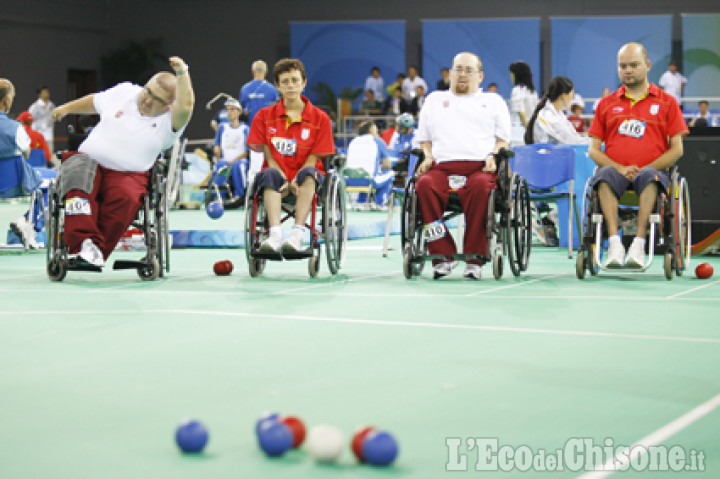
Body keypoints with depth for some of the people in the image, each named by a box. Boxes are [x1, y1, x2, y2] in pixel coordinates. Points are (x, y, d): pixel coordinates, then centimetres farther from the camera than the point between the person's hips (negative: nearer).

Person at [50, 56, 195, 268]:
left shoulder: (168, 122, 0)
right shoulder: (124, 93, 12)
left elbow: (185, 107, -22)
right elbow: (95, 102, 32)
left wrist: (182, 74, -27)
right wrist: (66, 108, 36)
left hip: (128, 175, -2)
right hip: (89, 161, 2)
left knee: (126, 198, -36)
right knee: (77, 176, -33)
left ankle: (97, 252, -30)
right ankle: (84, 243, -44)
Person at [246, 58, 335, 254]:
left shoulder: (320, 118, 3)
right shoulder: (264, 116, 7)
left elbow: (313, 158, -2)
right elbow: (269, 157, 1)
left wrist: (295, 181, -20)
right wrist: (284, 181, -16)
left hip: (303, 177, -1)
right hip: (278, 174, 1)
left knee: (309, 173, -36)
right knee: (270, 175, -35)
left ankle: (297, 234, -47)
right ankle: (275, 235, -51)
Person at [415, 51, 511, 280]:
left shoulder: (493, 101, 27)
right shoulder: (434, 100, 31)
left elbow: (503, 139, 19)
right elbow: (425, 139, 28)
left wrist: (494, 156, -2)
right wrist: (427, 156, 7)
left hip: (480, 166, -1)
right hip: (442, 166, 1)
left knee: (480, 186, -39)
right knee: (424, 185, -35)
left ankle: (474, 258, -35)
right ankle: (442, 255, -32)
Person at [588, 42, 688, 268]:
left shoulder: (666, 102, 13)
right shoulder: (607, 103, 18)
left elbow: (677, 149, 6)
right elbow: (594, 150, 12)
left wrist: (645, 169, -9)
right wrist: (620, 168, -7)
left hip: (652, 171, -1)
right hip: (616, 170, 1)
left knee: (650, 177, -37)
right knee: (605, 175, -34)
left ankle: (639, 243, -43)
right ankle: (614, 243, -43)